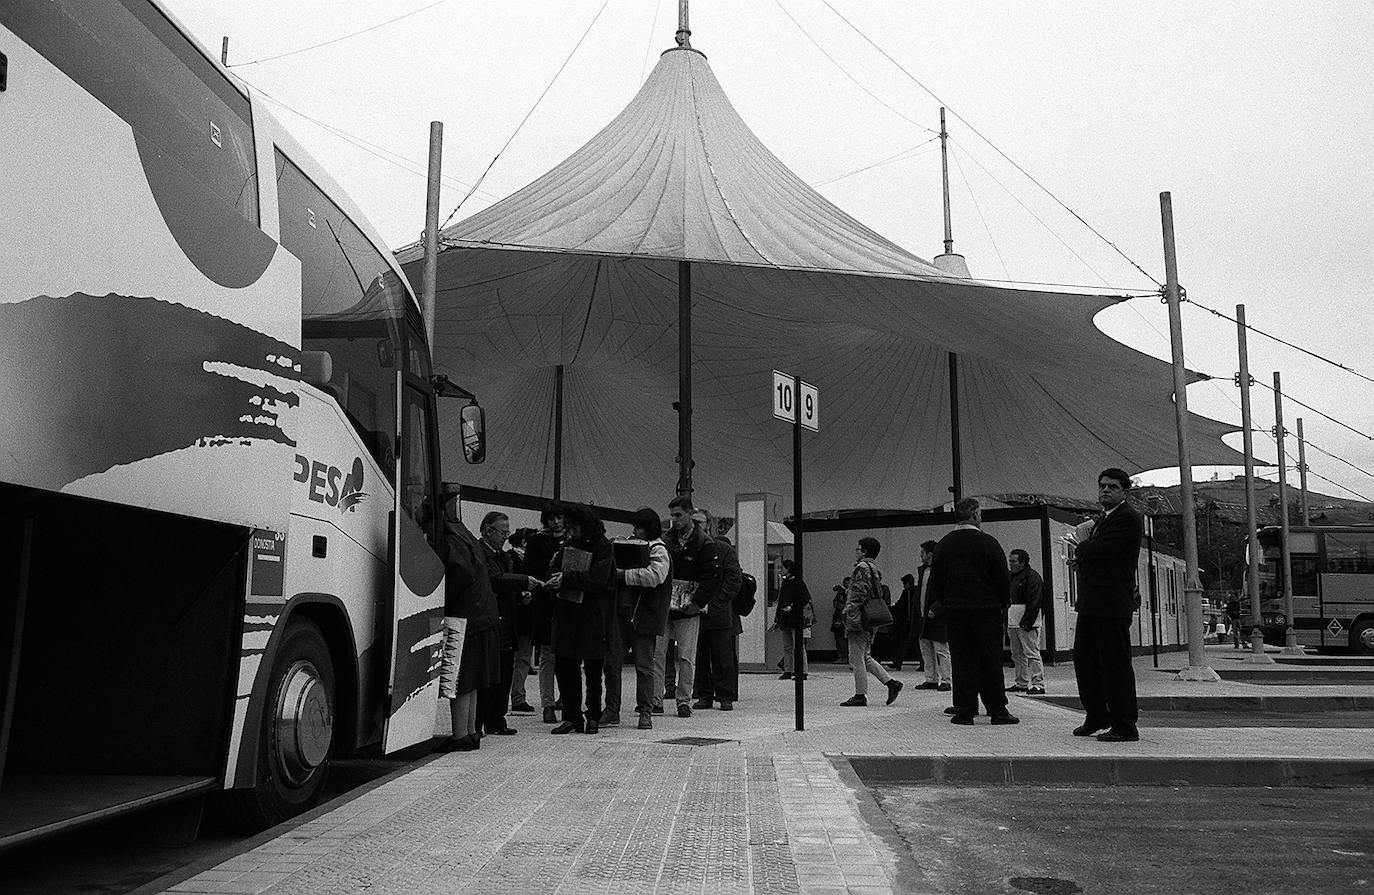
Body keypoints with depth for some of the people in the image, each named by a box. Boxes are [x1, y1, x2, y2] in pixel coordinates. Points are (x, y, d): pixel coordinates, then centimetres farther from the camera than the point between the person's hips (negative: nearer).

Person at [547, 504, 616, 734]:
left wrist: (567, 578, -20)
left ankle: (593, 717, 16)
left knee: (593, 671, 4)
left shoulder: (602, 547, -7)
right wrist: (554, 577, -9)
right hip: (567, 614, 5)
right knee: (564, 667, 4)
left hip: (593, 616, -5)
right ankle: (571, 717, 14)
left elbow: (598, 578, -18)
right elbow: (557, 571, 14)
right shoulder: (569, 544, 11)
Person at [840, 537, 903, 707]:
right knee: (864, 657, 16)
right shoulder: (874, 568, 18)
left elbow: (858, 594, -21)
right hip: (872, 621, 10)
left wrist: (850, 616, -20)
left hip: (860, 619, -10)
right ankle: (891, 682, 10)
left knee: (856, 658, -2)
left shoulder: (862, 567, -13)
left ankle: (860, 695, 2)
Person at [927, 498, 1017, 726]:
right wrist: (1003, 603, 9)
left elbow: (935, 580, 8)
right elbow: (1003, 577, -5)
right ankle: (997, 709, 8)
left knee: (961, 660, 5)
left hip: (954, 611, 3)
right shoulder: (988, 542, -7)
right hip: (987, 609, -3)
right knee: (990, 660, 4)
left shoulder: (943, 544, 4)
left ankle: (964, 710, 5)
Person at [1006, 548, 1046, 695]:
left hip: (1027, 622, -9)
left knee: (1032, 653, -9)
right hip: (1012, 622, 9)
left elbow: (1034, 602, -15)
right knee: (1017, 655, 12)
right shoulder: (1012, 577, 18)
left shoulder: (1032, 576, -9)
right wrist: (1006, 622, 17)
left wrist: (1026, 622, -20)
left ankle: (1038, 684, -7)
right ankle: (1022, 683, 20)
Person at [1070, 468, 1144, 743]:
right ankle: (1096, 717, 28)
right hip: (1091, 605, 10)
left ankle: (1125, 727, 4)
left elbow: (1104, 548, -20)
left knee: (1114, 664, -4)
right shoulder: (1103, 519, 22)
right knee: (1083, 659, 14)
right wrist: (1083, 558, 2)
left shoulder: (1127, 518, -10)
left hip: (1112, 605, -10)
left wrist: (1080, 549, -1)